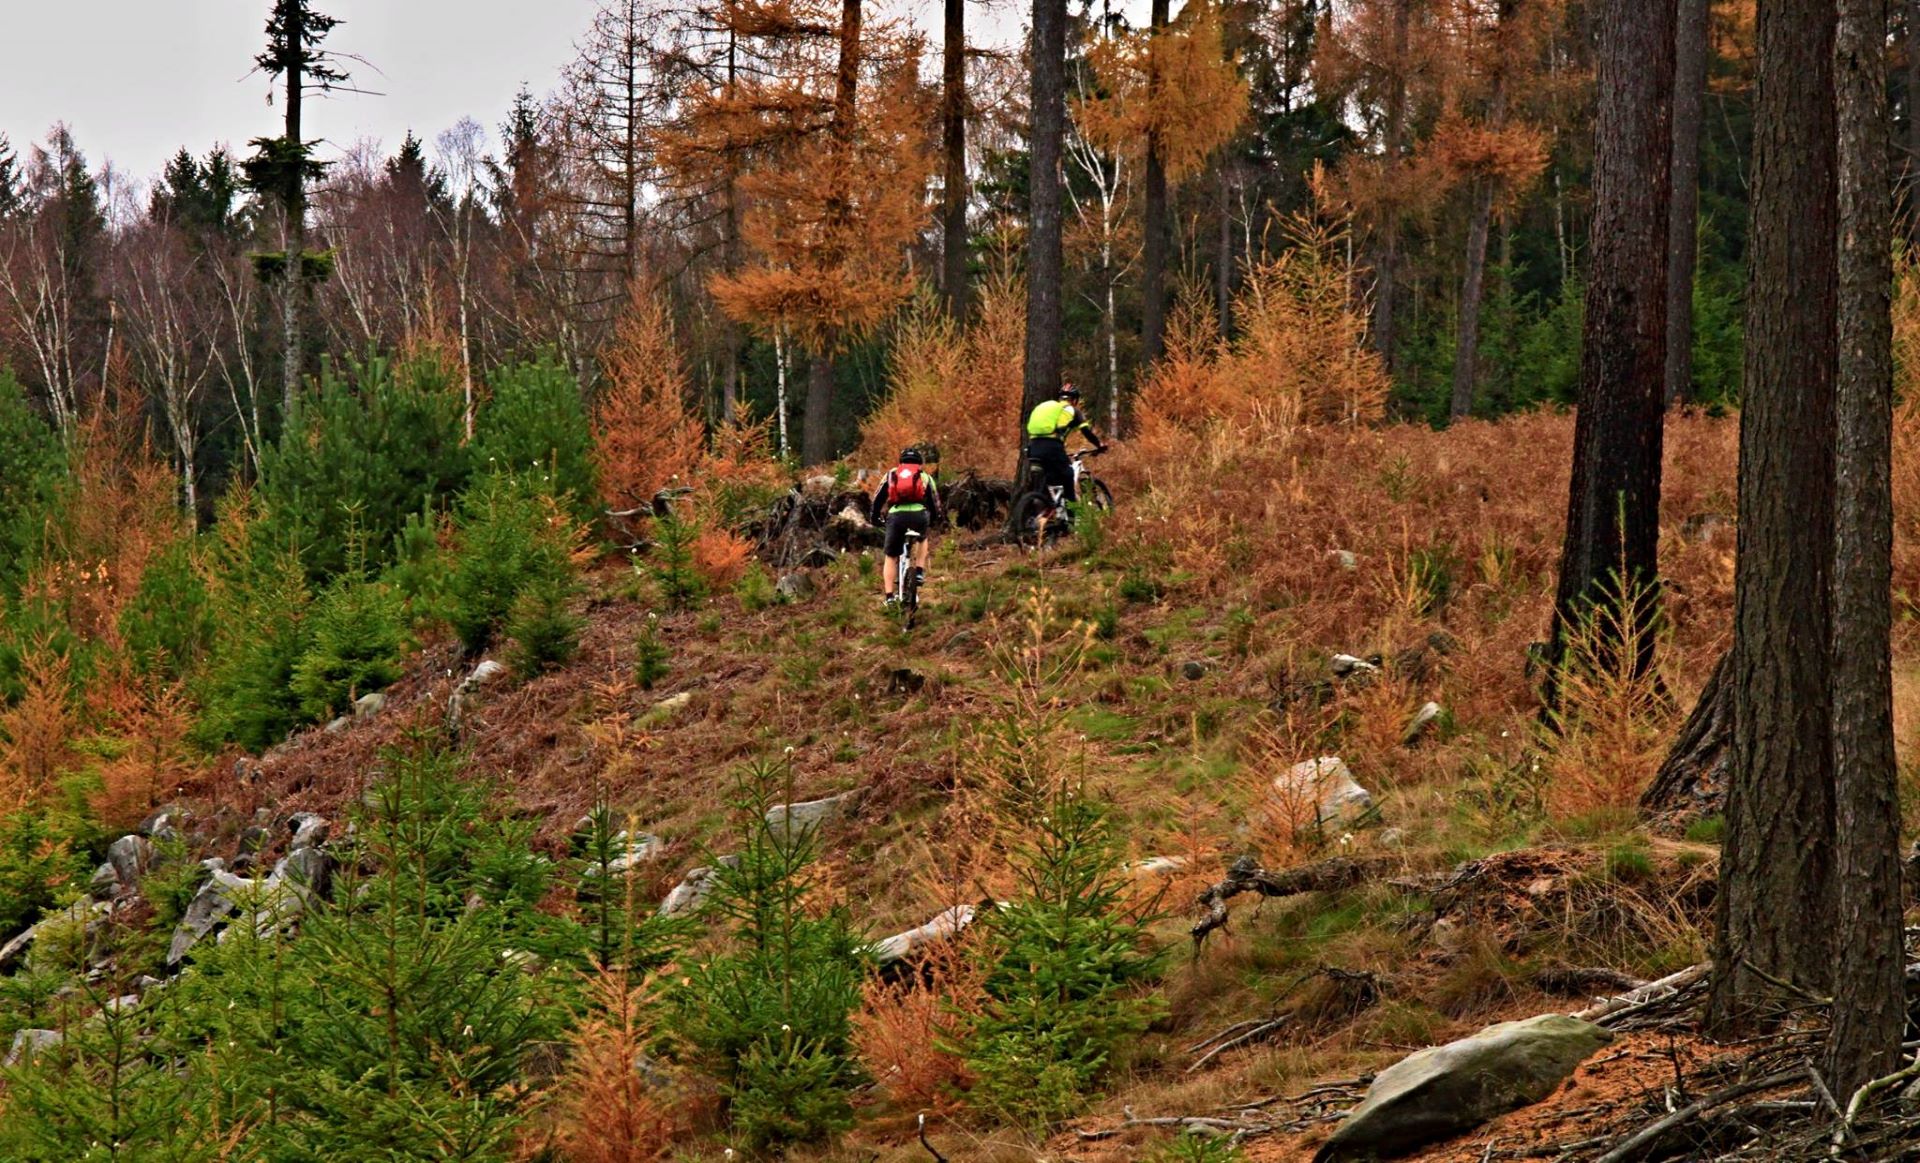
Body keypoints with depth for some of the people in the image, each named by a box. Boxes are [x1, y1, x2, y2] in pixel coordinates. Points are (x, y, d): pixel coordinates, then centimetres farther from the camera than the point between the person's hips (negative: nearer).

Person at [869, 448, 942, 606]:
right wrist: (933, 521, 41)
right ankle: (919, 572, 19)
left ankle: (889, 596, 7)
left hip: (896, 516, 0)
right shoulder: (925, 477, 23)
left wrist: (874, 517, 36)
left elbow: (878, 499, 22)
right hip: (919, 515, 0)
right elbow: (935, 502, 25)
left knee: (891, 557, 16)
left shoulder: (891, 475, 24)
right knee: (922, 539, 36)